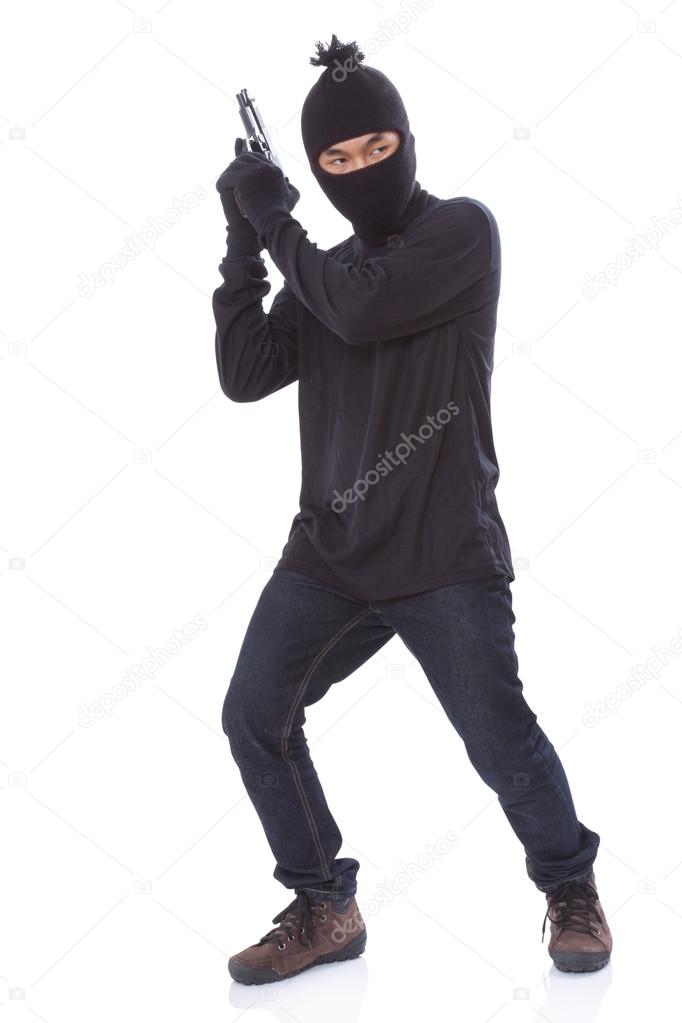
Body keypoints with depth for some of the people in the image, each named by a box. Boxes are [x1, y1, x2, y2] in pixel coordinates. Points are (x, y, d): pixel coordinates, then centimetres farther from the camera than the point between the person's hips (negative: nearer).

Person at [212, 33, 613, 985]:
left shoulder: (462, 229, -3)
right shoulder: (325, 272, 14)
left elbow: (365, 312, -19)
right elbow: (245, 375, 2)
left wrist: (277, 224, -6)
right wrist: (244, 246, -4)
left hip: (447, 556, -6)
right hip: (328, 553, 6)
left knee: (500, 738, -5)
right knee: (254, 717, -1)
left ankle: (570, 888, 23)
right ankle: (324, 910, 15)